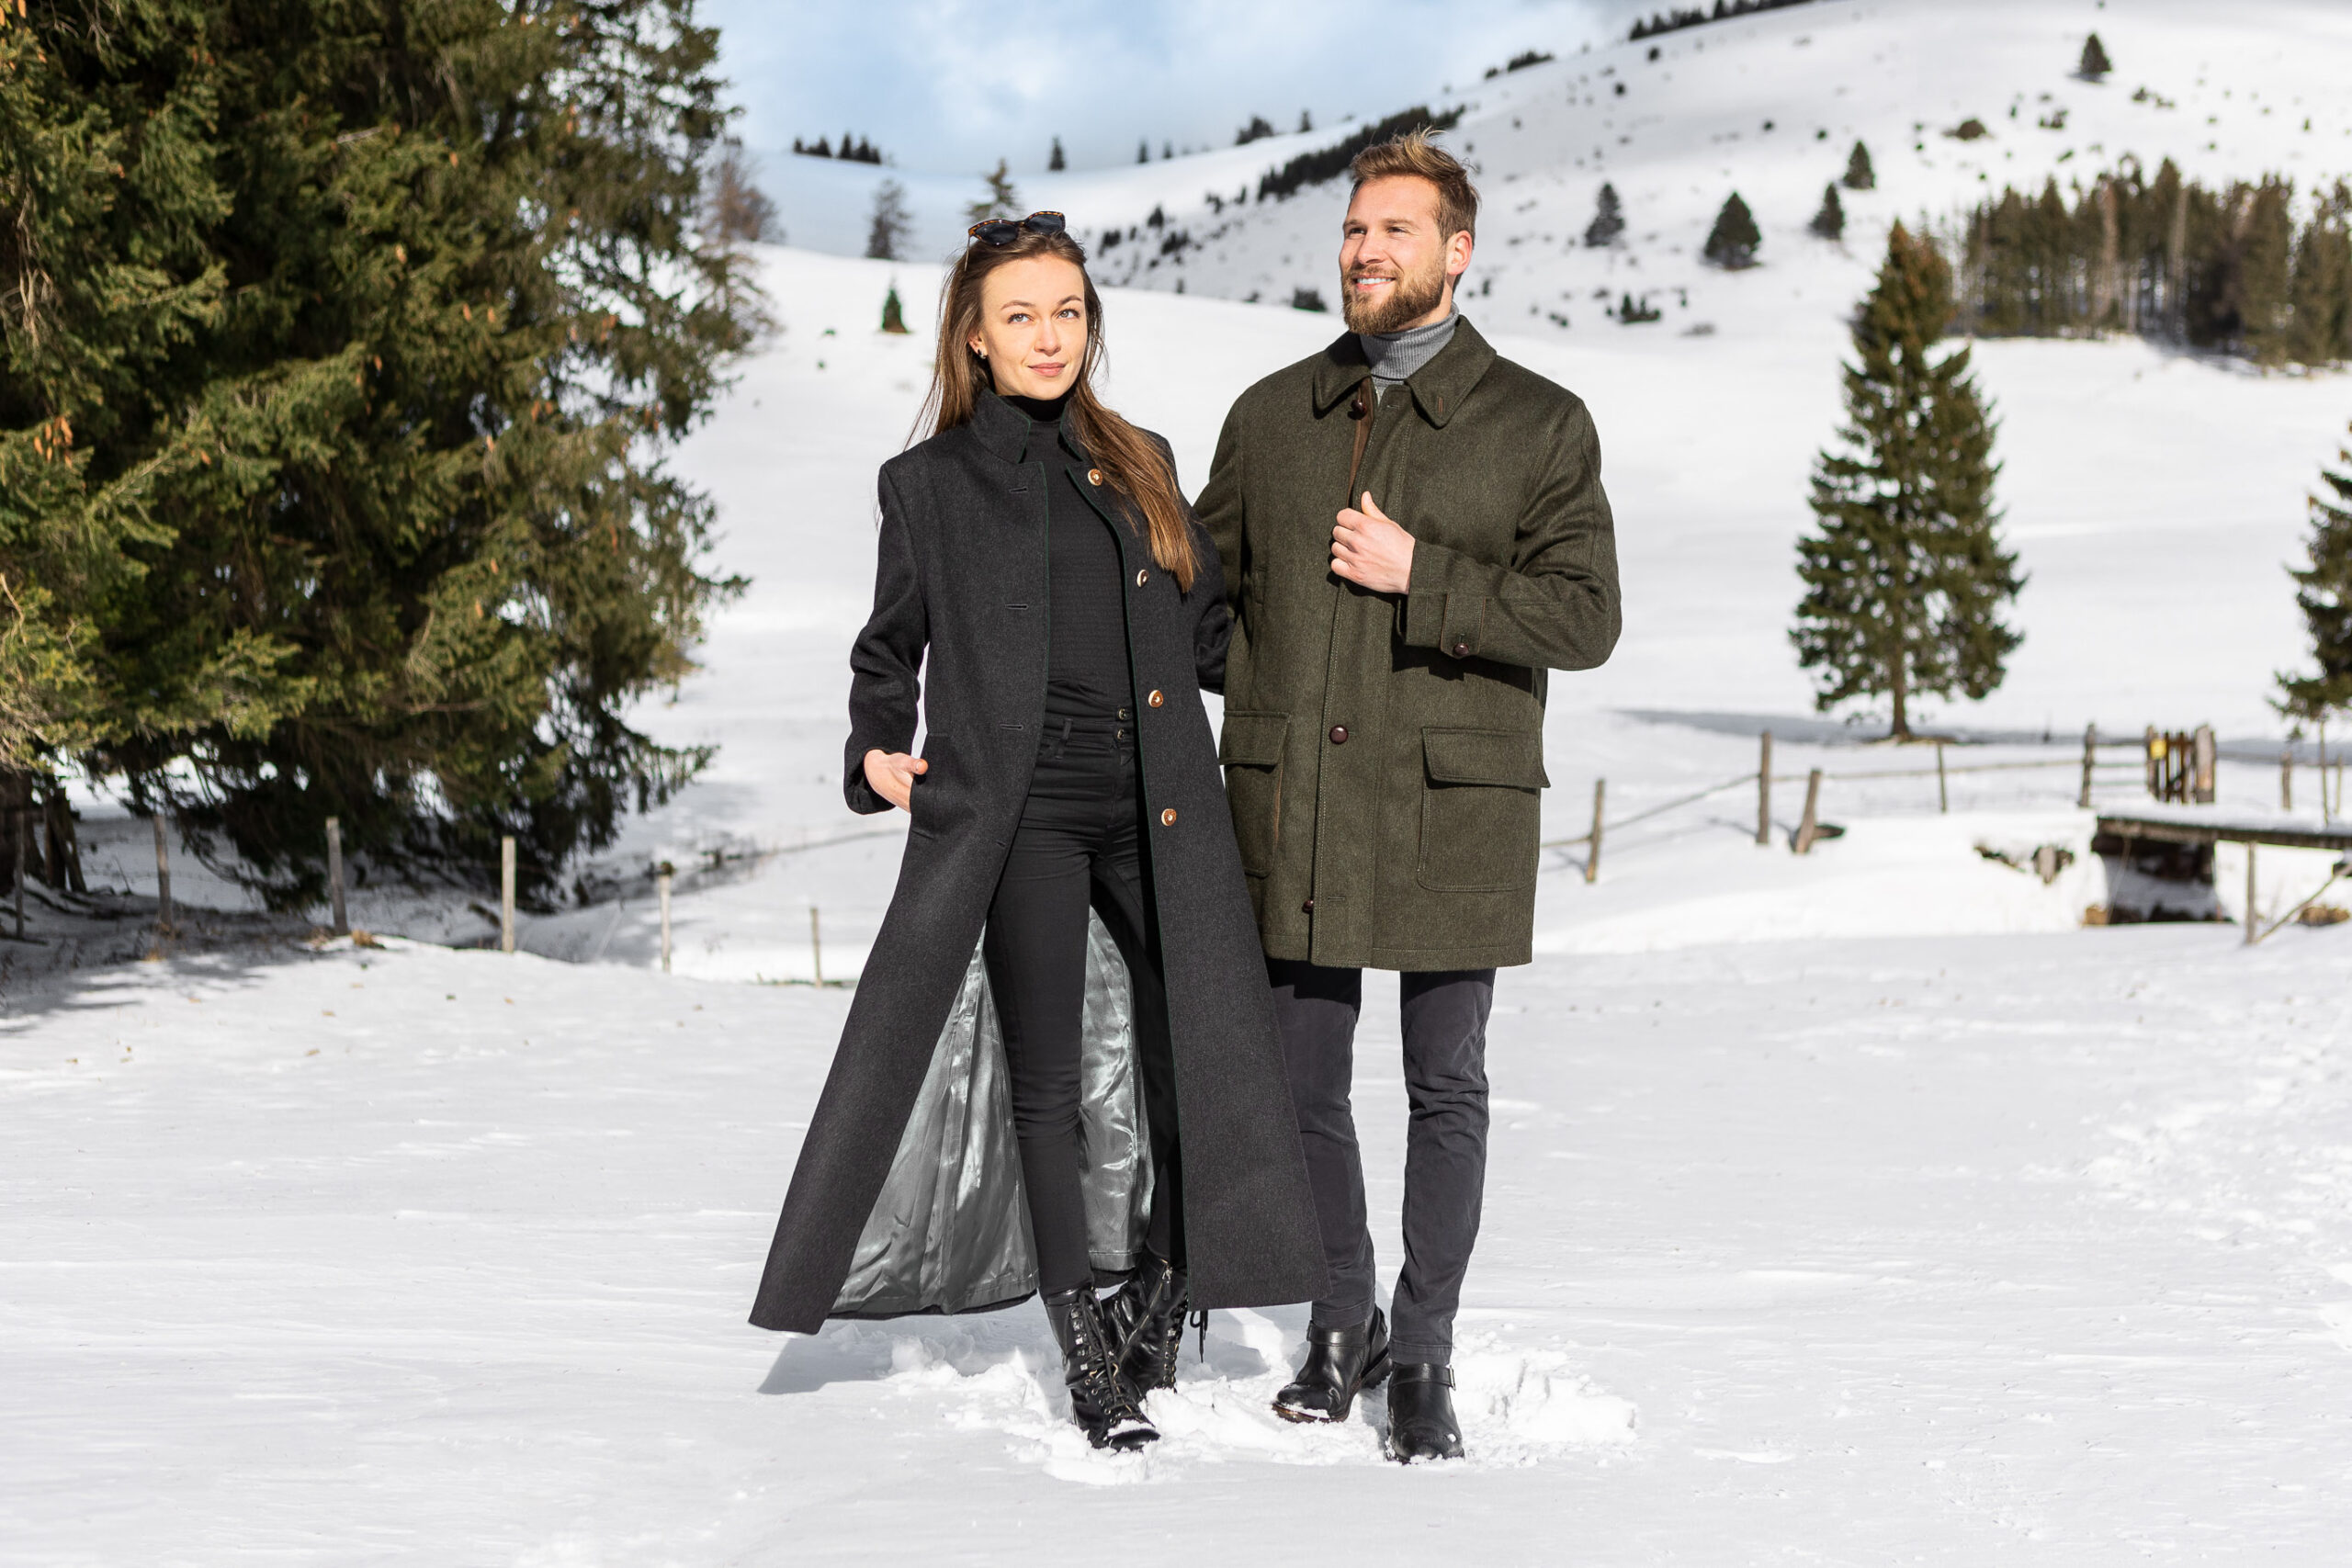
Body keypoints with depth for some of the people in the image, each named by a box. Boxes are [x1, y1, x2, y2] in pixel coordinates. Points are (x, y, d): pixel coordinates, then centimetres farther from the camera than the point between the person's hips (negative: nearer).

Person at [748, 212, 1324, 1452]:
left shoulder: (1142, 465, 15)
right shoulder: (929, 484, 7)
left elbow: (1207, 634, 20)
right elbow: (890, 648, 14)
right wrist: (880, 749, 0)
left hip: (1158, 813, 3)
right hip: (1018, 814, -3)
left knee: (1198, 1062, 0)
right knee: (1045, 1082, -2)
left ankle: (1156, 1307, 18)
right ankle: (1084, 1351, 6)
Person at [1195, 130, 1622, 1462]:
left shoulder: (1539, 425, 1)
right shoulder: (1272, 415, 11)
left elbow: (1586, 617, -6)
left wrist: (1420, 578, -15)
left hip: (1452, 806, -3)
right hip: (1291, 805, 3)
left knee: (1448, 1090, 4)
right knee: (1305, 1084, 7)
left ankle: (1425, 1357, 16)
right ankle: (1344, 1328, 25)